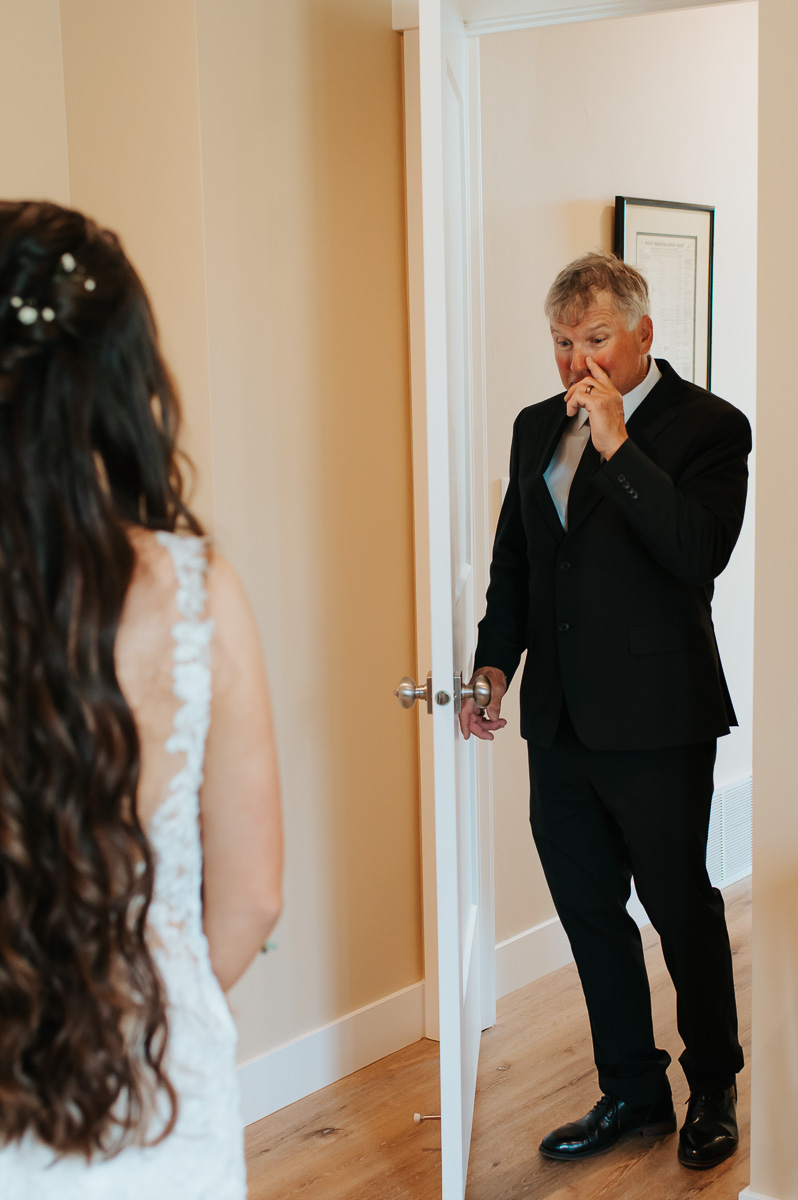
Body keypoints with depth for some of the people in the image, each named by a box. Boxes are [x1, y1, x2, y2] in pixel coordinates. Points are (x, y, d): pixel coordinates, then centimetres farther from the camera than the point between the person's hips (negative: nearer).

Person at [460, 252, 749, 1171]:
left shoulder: (708, 426, -9)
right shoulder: (537, 427, 11)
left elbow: (701, 553, -23)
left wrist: (618, 446, -25)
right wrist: (495, 663, 7)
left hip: (656, 723, -6)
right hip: (559, 721, 6)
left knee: (683, 911, 8)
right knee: (589, 913, 15)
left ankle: (713, 1092, 29)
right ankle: (632, 1093, 31)